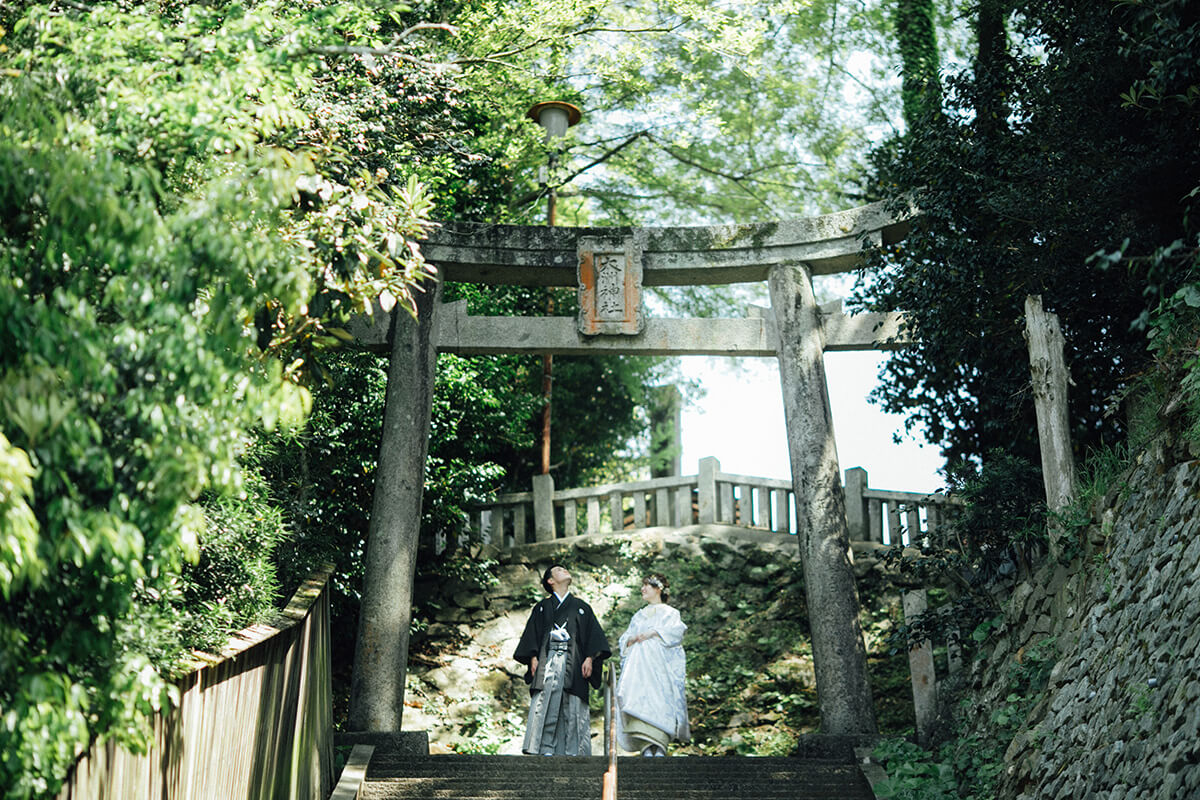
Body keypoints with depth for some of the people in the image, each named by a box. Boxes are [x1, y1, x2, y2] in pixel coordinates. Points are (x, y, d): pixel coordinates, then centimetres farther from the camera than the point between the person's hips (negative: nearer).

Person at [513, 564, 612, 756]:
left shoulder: (581, 607, 22)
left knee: (574, 709, -9)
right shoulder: (542, 608, 22)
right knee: (545, 706, -14)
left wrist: (590, 658, -4)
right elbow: (532, 633, 12)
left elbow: (594, 633, 12)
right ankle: (544, 751, -19)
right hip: (548, 660, -1)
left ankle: (574, 753, -12)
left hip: (574, 662, 1)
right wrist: (533, 658, -5)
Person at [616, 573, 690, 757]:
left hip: (660, 664, -3)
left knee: (659, 699, -23)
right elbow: (624, 639, 23)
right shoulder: (639, 616, 31)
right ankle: (647, 748, -28)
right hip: (638, 663, 4)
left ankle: (659, 748, -29)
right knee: (638, 700, -19)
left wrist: (653, 633, -13)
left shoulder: (670, 613, 18)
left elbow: (676, 630, -2)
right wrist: (631, 639, 0)